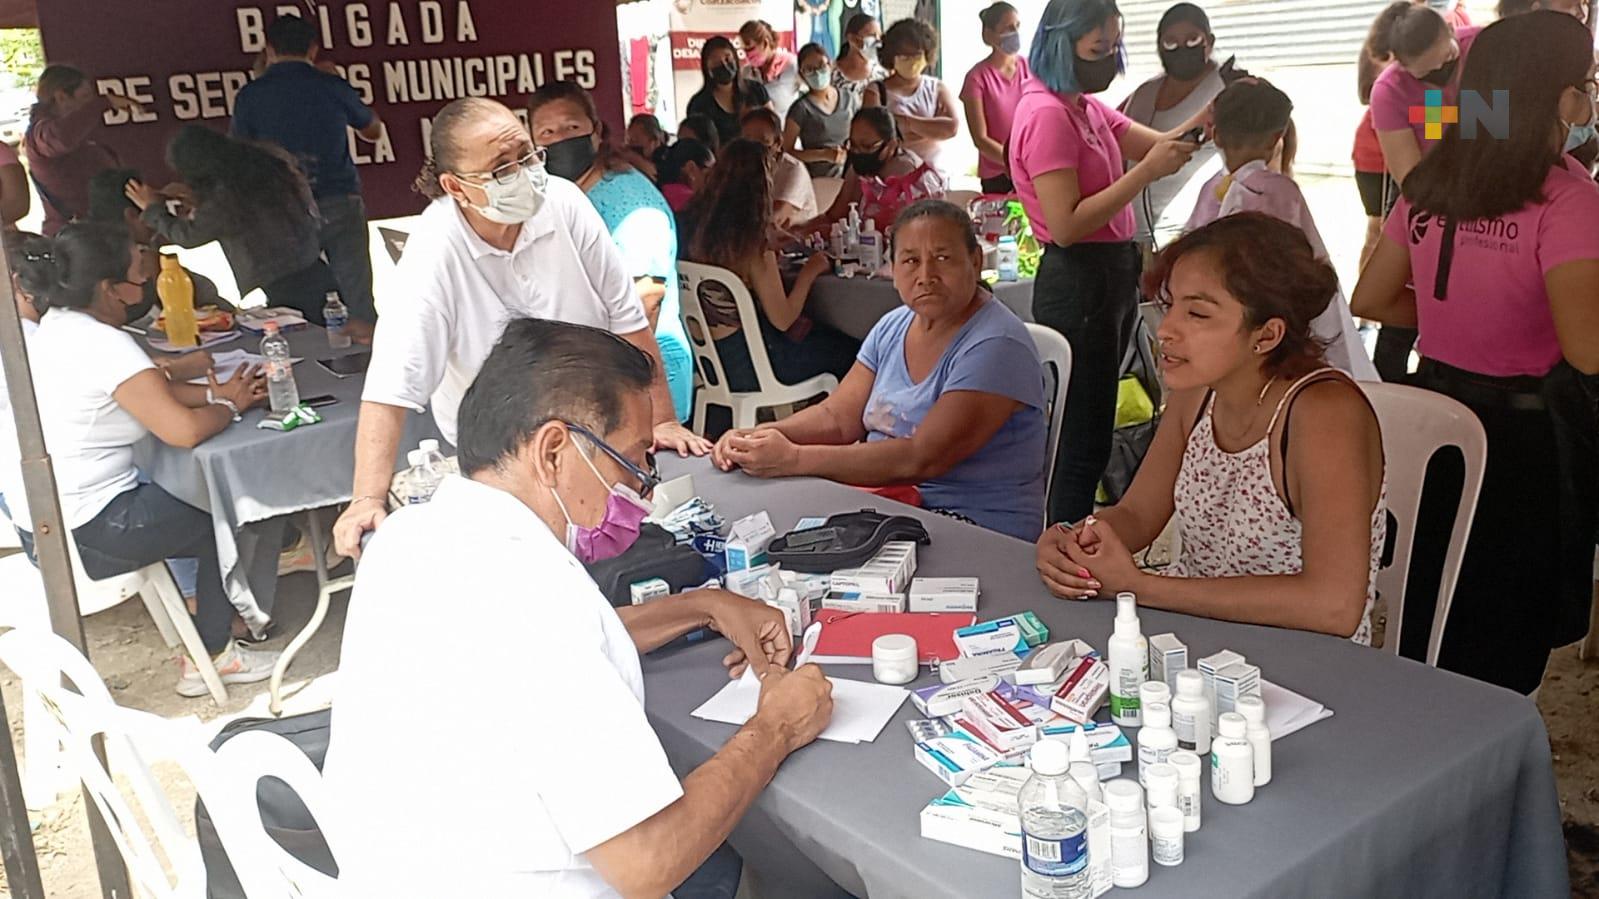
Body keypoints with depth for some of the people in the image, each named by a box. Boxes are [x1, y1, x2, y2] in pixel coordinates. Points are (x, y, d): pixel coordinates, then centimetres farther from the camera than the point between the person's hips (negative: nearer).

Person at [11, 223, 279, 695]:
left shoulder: (55, 325, 7)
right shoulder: (102, 345, -24)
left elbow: (154, 389, 13)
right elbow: (184, 430, -29)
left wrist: (216, 392, 0)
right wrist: (230, 407, -9)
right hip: (84, 535, -10)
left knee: (194, 502, 24)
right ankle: (211, 656, 19)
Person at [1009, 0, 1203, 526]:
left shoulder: (1087, 107, 13)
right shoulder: (1046, 113, -17)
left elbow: (1157, 144, 8)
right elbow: (1066, 225, -24)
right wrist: (1146, 172, -24)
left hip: (1111, 273, 10)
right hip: (1077, 283, -10)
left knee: (1091, 428, 17)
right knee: (1083, 440, -4)